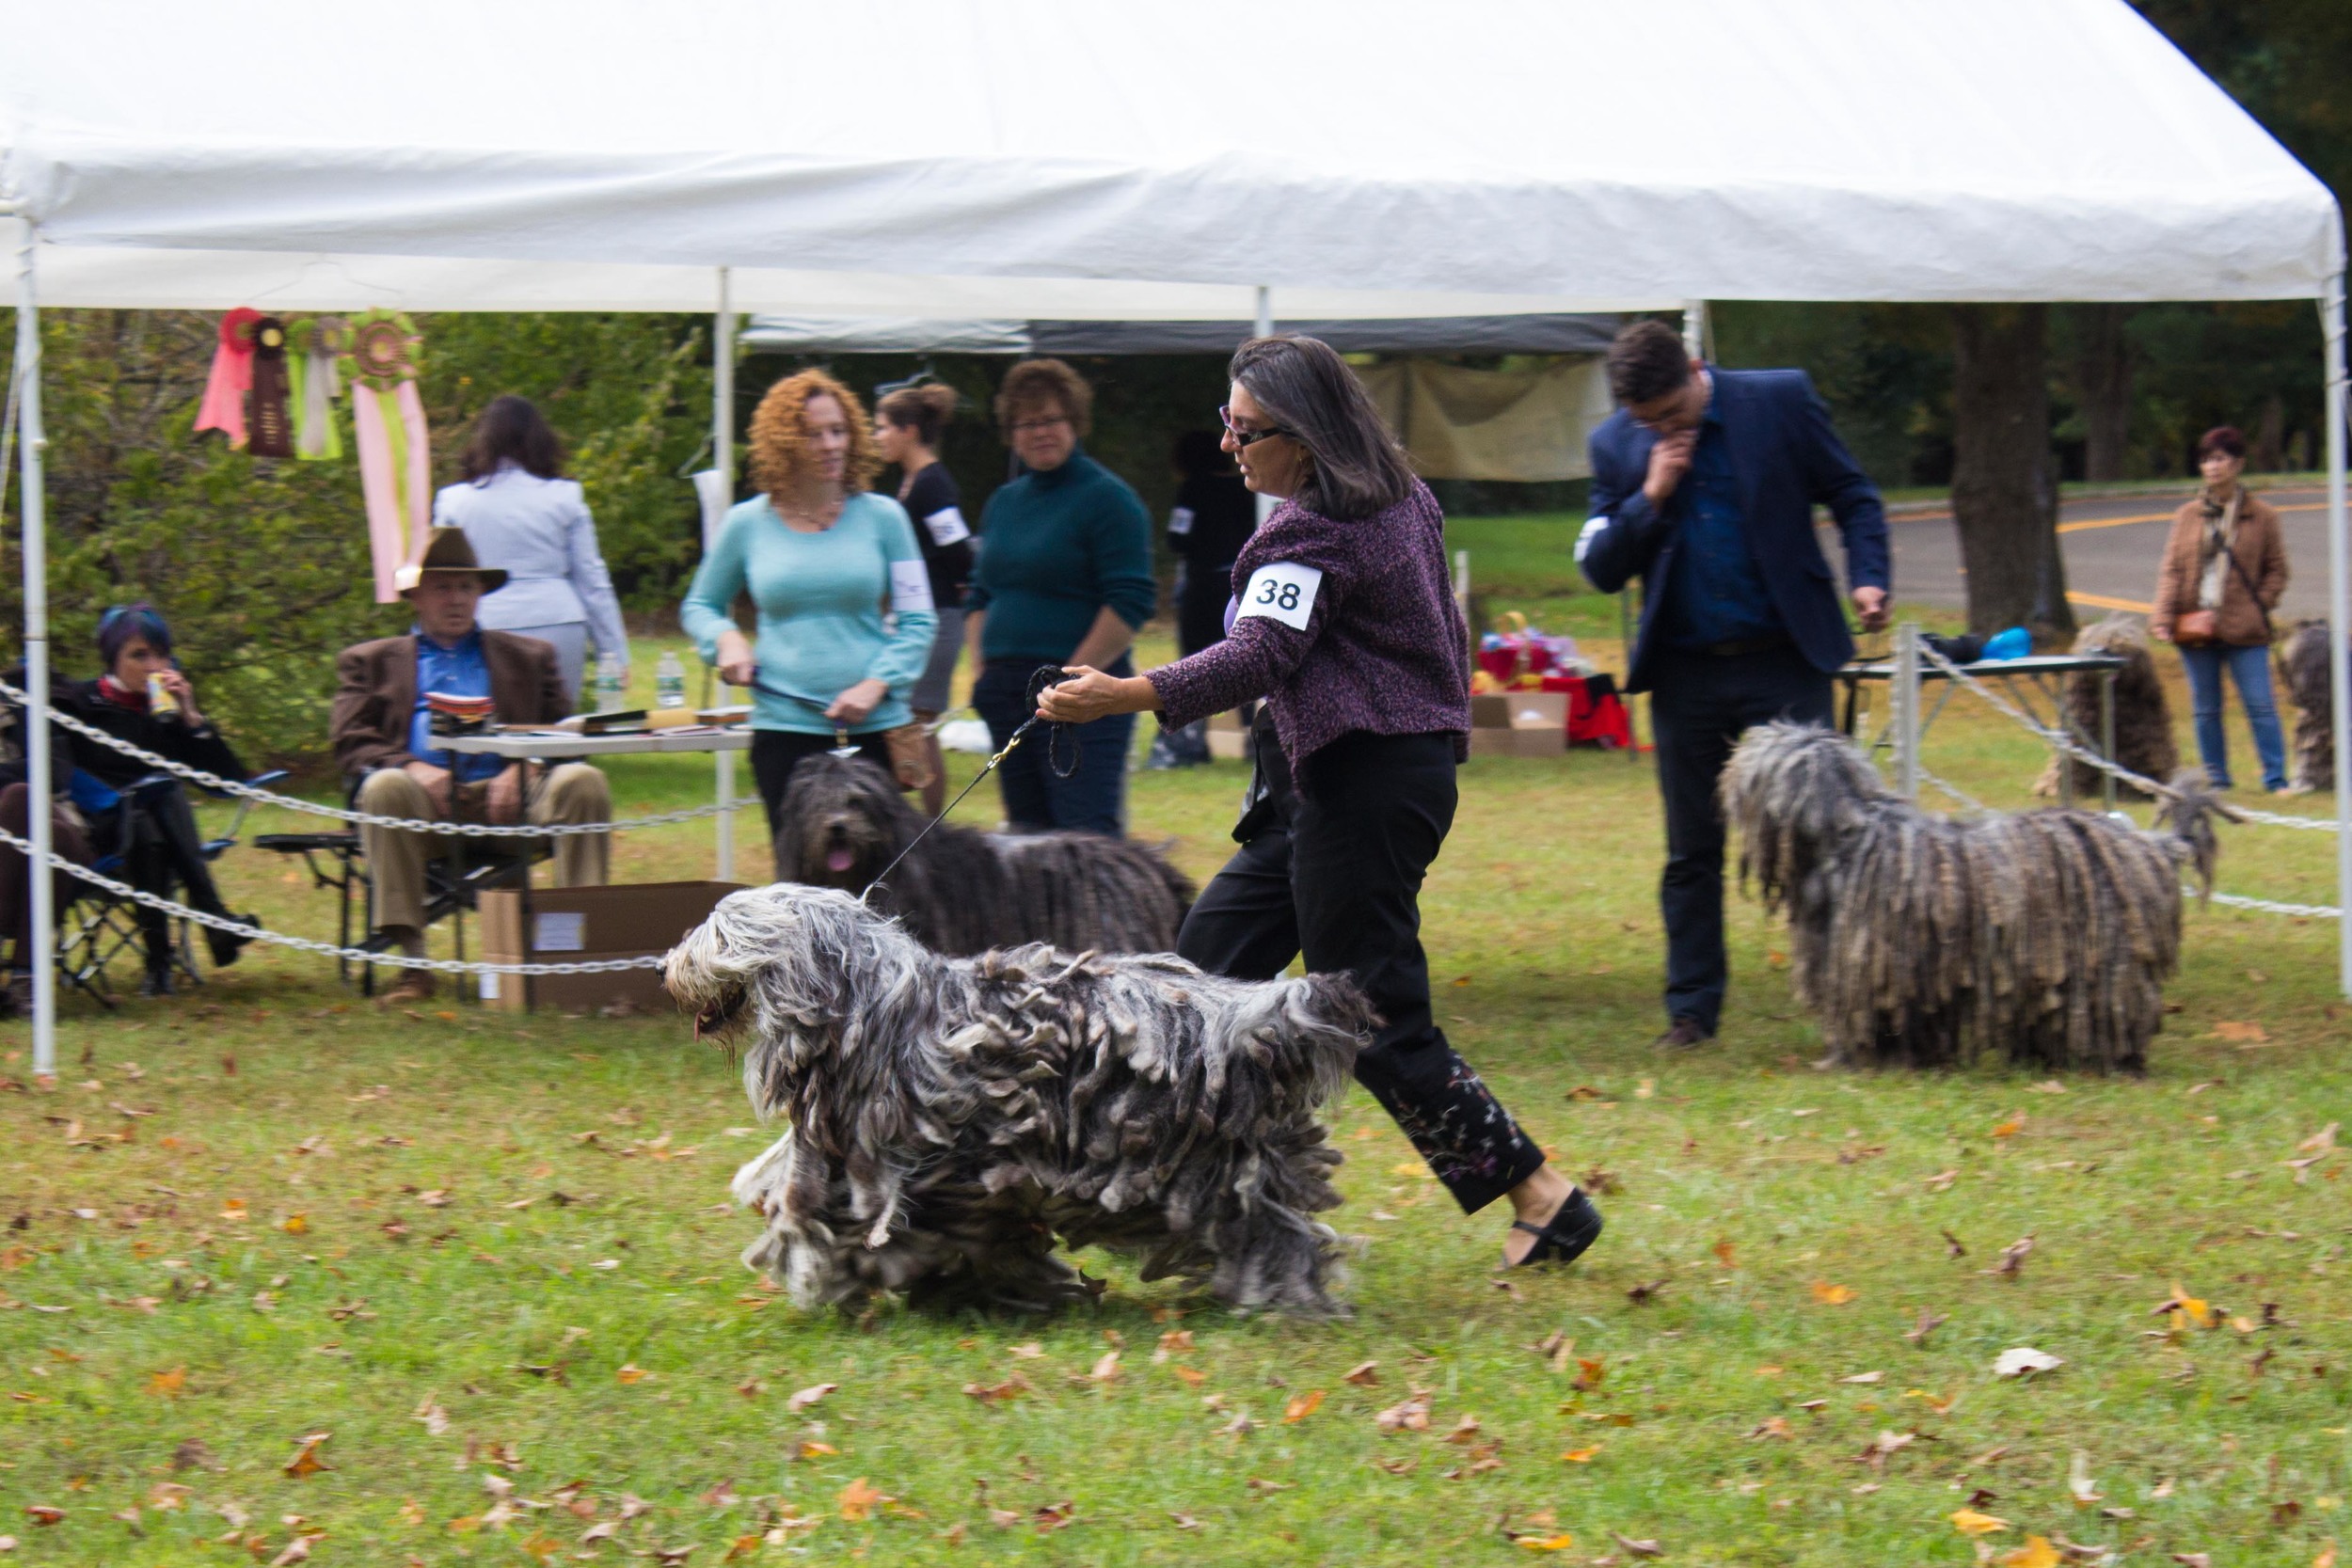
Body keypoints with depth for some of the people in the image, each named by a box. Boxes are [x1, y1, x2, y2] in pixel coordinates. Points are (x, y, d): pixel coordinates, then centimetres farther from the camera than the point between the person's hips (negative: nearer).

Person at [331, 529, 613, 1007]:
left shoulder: (528, 657, 27)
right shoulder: (371, 661, 22)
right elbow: (352, 745, 8)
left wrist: (525, 770, -8)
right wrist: (412, 768, -13)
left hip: (506, 800, 1)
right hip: (425, 797, -1)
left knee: (583, 782, -26)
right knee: (385, 787, -35)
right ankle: (412, 963, -36)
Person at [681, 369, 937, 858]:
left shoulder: (881, 516, 4)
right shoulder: (748, 524, 6)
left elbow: (917, 620, 5)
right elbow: (699, 606, 20)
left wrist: (876, 685, -9)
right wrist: (725, 638, -2)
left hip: (872, 727, 0)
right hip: (784, 726, 0)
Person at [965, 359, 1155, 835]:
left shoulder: (1107, 498, -6)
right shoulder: (1004, 502, 17)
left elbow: (1132, 603, -13)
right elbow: (980, 597, 25)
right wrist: (983, 670, 10)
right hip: (1009, 702, 8)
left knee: (1088, 839, -14)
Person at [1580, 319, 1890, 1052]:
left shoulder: (1780, 401, -4)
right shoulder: (1617, 445, 2)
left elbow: (1854, 497, 5)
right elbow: (1601, 568, 2)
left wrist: (1867, 578, -12)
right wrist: (1651, 497, -13)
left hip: (1782, 664, -2)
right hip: (1685, 675, 2)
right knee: (1692, 852, 6)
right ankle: (1691, 1010, 14)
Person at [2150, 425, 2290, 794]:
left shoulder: (2261, 516, 2)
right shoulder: (2188, 516, 8)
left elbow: (2277, 570, 6)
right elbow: (2171, 570, 5)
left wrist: (2258, 606, -7)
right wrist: (2163, 616, -6)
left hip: (2244, 629, -3)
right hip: (2195, 627, 3)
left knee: (2260, 705, -6)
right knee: (2206, 710, 7)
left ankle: (2276, 779, -1)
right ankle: (2216, 779, 17)